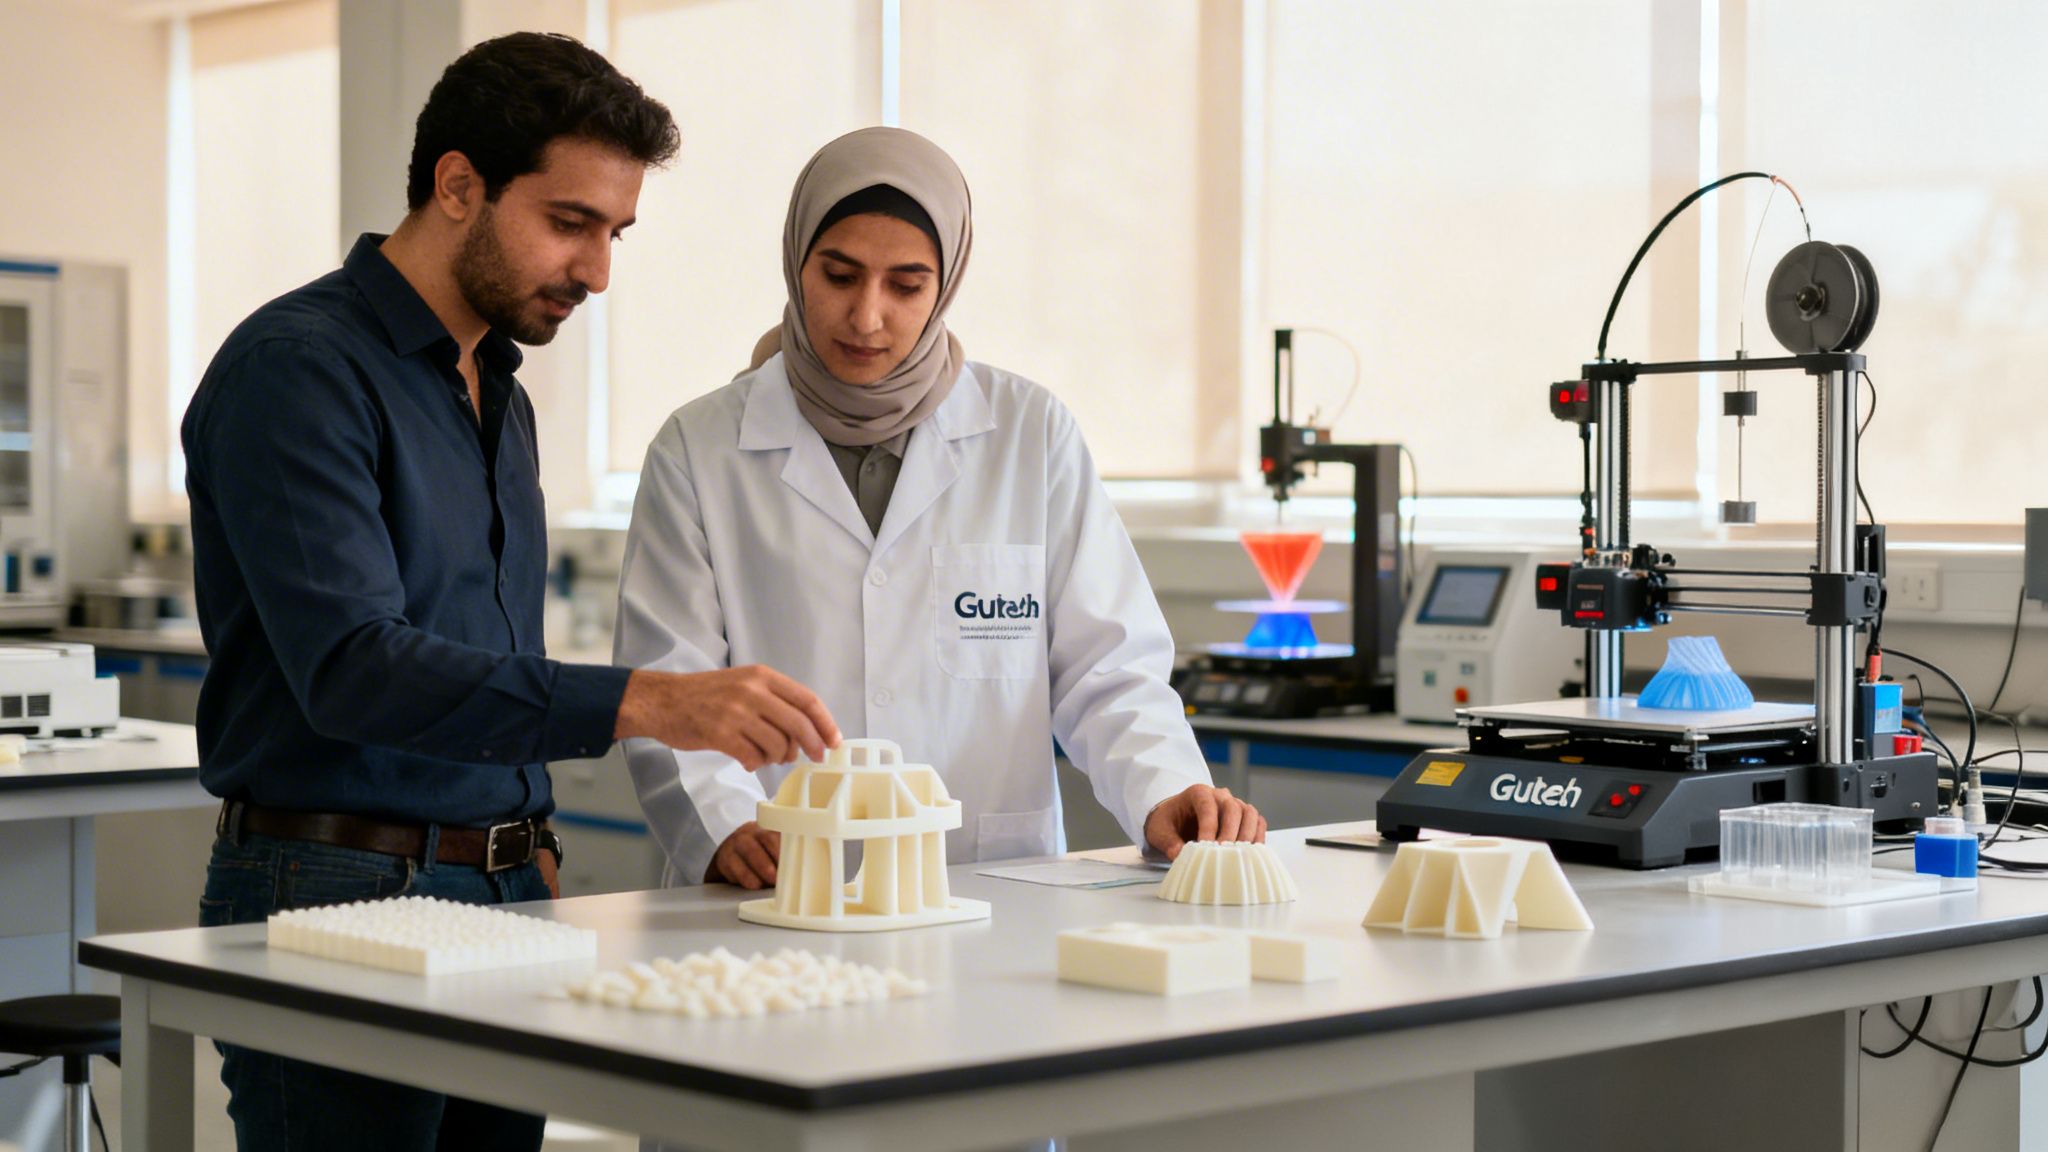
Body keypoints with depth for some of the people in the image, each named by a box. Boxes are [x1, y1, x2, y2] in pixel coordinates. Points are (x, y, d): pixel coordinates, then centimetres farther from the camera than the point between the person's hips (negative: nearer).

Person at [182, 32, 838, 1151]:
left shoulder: (500, 393, 16)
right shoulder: (297, 367, -13)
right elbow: (350, 667, -26)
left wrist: (530, 841, 10)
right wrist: (640, 703, -34)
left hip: (501, 895, 8)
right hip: (335, 891, -8)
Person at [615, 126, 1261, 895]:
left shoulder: (1032, 433, 12)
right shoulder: (700, 449, 8)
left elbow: (1104, 667, 8)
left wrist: (1164, 790, -11)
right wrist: (727, 827, -18)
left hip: (996, 896, 0)